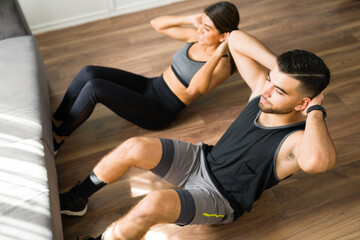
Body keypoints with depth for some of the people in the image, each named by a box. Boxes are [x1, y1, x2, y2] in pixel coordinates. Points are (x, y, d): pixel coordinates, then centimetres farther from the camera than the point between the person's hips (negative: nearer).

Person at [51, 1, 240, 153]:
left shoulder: (222, 65, -16)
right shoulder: (196, 37, 3)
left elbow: (193, 90, -36)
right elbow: (156, 24, 8)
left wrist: (218, 54, -31)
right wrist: (189, 20, -4)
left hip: (160, 111, -7)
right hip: (150, 86, 7)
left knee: (93, 88, -23)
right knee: (88, 73, -13)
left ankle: (57, 138, -1)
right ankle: (54, 123, 5)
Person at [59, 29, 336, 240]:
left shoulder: (297, 141, -25)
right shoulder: (264, 89, -9)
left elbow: (317, 161, -52)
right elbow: (236, 38, -7)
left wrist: (315, 111, -34)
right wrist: (279, 66, -17)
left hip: (219, 197, -6)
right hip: (203, 159, 6)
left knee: (153, 205, -33)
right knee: (134, 147, -14)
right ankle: (76, 199, 11)